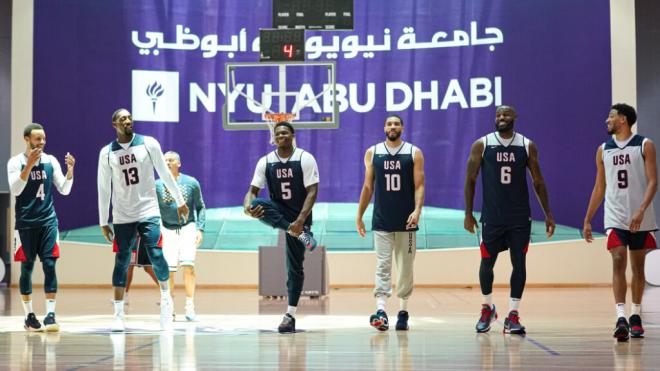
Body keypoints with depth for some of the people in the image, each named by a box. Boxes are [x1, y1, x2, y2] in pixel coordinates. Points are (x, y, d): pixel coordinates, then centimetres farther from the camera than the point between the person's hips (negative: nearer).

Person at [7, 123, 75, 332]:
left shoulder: (50, 160, 5)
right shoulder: (16, 162, -4)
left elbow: (64, 190, 6)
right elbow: (15, 190, -17)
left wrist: (70, 169, -10)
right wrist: (29, 165, -25)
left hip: (48, 221, 2)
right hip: (26, 223, -2)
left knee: (50, 265, -7)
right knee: (27, 267, 3)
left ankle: (50, 315, -8)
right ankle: (29, 316, 13)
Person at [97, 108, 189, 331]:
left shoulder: (149, 144, -2)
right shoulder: (107, 153, 1)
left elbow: (165, 174, 5)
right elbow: (104, 189, 5)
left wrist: (180, 201, 8)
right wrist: (103, 222, 5)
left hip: (148, 212, -1)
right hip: (122, 217, 1)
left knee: (156, 256, -13)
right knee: (121, 262, 2)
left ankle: (165, 296, 10)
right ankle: (118, 315, 7)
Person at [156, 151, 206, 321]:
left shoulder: (191, 183, 1)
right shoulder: (157, 185, 1)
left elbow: (200, 207, 7)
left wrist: (200, 229, -2)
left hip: (188, 227, 0)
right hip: (167, 229, 1)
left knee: (188, 265, -15)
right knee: (168, 270, -7)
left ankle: (190, 306, -10)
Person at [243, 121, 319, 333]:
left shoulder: (305, 159, -10)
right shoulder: (265, 162, -1)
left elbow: (312, 191, -14)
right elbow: (253, 190, -1)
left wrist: (300, 220, -26)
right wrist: (248, 206, -26)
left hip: (298, 216, -2)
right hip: (278, 212, 3)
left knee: (295, 267, -4)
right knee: (258, 204, -32)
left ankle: (290, 315, 1)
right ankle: (300, 235, -29)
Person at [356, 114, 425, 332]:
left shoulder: (414, 153, 1)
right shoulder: (372, 153, 6)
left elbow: (419, 185, -4)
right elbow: (368, 187, 10)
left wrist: (417, 210, -20)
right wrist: (359, 216, 9)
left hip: (406, 221, 0)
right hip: (381, 221, 0)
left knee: (406, 267, 7)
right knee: (382, 266, -8)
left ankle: (403, 311, 17)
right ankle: (380, 310, -17)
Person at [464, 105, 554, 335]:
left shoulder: (527, 146, 3)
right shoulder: (481, 145, 0)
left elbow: (538, 182, 7)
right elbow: (470, 180, 3)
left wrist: (548, 214, 4)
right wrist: (468, 213, -3)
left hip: (520, 217, 1)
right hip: (491, 217, -1)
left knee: (519, 264, -1)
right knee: (487, 263, 5)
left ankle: (513, 316, 5)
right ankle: (487, 308, 28)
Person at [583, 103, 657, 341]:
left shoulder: (645, 146, -2)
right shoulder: (604, 150, 9)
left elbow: (653, 182, -8)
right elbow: (599, 188, 14)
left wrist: (641, 211, -21)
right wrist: (587, 220, 11)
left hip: (640, 219, -1)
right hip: (615, 218, 2)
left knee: (638, 267, 9)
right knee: (618, 263, -12)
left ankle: (635, 316, 21)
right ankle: (621, 318, -19)